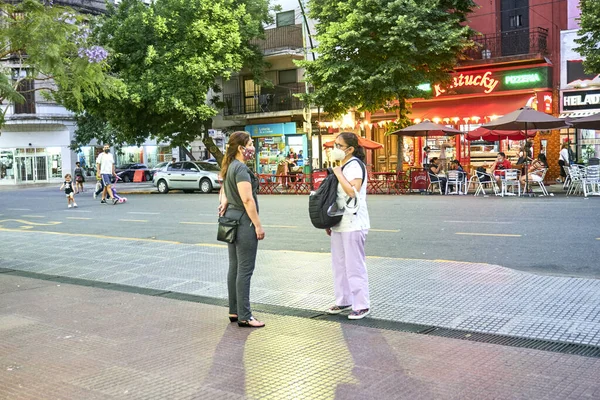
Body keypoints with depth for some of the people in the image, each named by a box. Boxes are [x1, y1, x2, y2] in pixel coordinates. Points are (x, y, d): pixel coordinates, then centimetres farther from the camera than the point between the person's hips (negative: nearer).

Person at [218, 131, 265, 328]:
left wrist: (224, 203, 6)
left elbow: (223, 191, 26)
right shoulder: (241, 168, -16)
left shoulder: (230, 167, 14)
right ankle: (244, 317, -1)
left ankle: (234, 311, 21)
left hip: (232, 219, 10)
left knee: (234, 268, 13)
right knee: (245, 270, -5)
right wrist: (258, 225, -18)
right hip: (243, 221, -10)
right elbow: (247, 199, -22)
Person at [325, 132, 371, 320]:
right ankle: (343, 301, 26)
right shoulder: (342, 166, 15)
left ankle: (362, 305, 4)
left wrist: (339, 174, -18)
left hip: (353, 224, -10)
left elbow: (353, 191, -27)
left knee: (355, 265, -5)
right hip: (339, 223, 10)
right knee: (339, 264, 15)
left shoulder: (355, 165, -12)